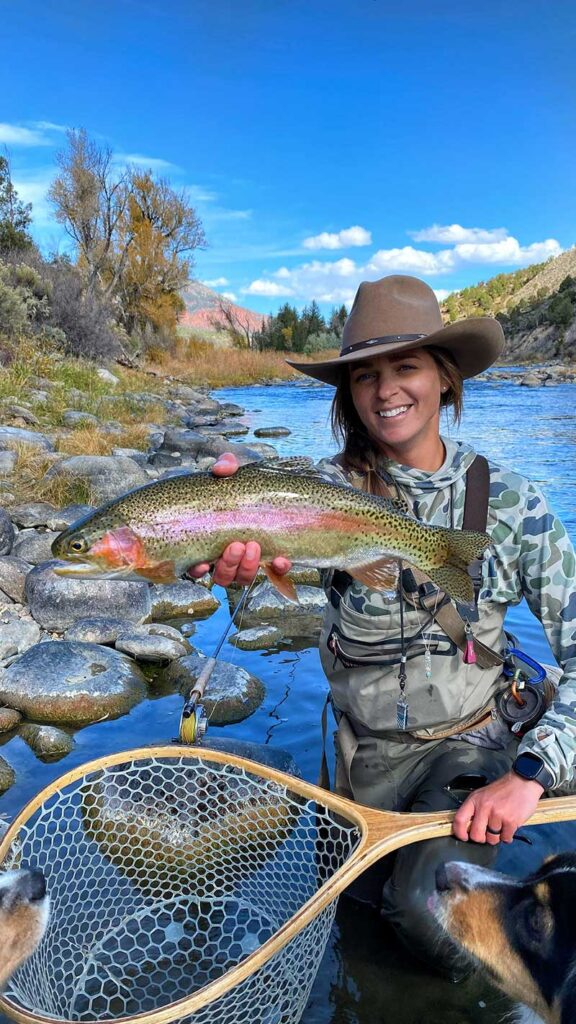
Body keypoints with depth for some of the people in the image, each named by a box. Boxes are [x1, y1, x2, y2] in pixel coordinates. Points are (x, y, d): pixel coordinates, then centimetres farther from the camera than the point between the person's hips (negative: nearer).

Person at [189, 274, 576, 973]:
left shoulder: (508, 501, -14)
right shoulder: (334, 487, -14)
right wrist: (235, 555, -59)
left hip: (469, 742, -2)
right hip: (365, 746, 2)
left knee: (426, 903, -21)